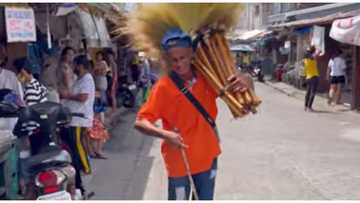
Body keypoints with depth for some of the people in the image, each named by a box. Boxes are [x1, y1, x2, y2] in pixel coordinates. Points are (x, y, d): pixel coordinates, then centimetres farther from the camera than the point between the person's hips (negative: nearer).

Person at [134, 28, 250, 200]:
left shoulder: (207, 78, -5)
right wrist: (165, 134, -34)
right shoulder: (163, 87, -17)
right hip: (179, 160, -4)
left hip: (208, 156, 5)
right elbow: (140, 122, -17)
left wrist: (244, 83, -21)